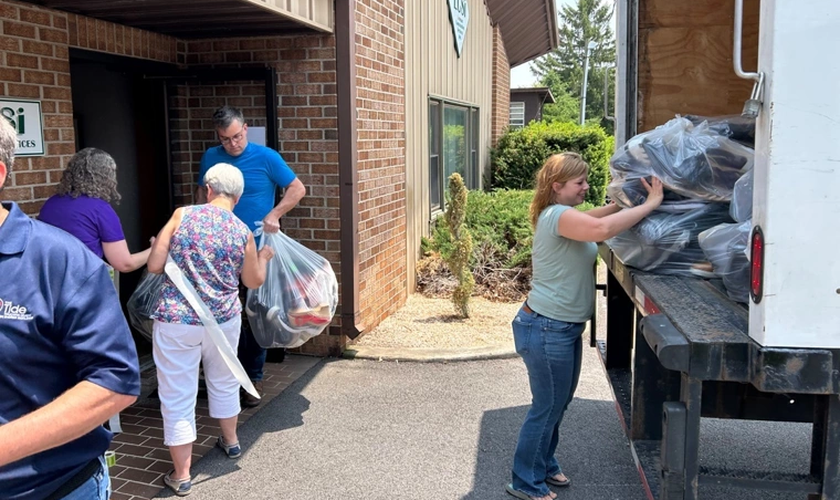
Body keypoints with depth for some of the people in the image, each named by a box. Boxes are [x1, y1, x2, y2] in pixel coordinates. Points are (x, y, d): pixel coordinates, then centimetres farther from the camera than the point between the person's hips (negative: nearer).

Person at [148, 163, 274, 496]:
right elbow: (254, 282, 10)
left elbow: (154, 266, -7)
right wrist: (263, 257, 28)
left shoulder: (182, 215, -8)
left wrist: (157, 246, 14)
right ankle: (230, 441, 46)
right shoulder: (243, 232, -1)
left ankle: (181, 476, 13)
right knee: (224, 381, 26)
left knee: (177, 396, 7)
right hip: (223, 319, 3)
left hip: (177, 321, -3)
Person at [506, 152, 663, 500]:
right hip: (546, 330, -10)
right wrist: (650, 204, -29)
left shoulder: (564, 215, 13)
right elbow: (601, 228, -37)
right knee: (547, 407, 3)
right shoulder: (557, 215, -22)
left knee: (559, 403, 22)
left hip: (564, 328, 10)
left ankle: (544, 465, 39)